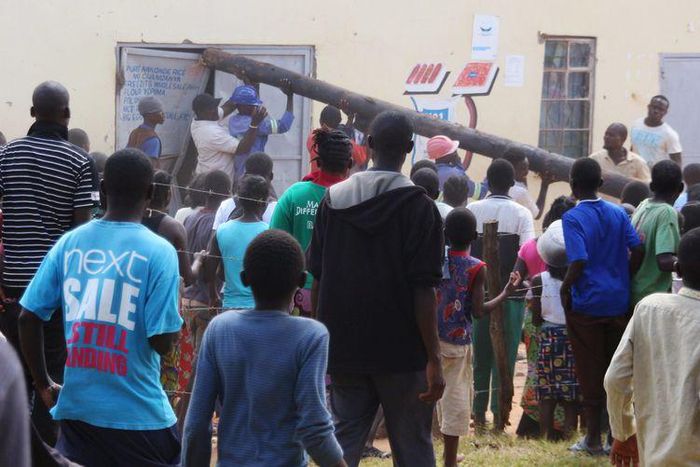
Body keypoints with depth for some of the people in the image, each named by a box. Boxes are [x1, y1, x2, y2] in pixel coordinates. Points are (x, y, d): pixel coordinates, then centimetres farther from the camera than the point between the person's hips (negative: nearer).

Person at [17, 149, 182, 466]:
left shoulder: (69, 243, 4)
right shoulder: (158, 252, -9)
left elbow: (29, 318, 2)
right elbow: (163, 341, -13)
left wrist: (43, 386, 13)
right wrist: (176, 320, 8)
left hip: (76, 407, 4)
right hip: (137, 414, -4)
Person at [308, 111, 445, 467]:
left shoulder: (333, 200, 4)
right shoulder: (418, 208, -9)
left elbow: (317, 280, 7)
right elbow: (423, 290, -13)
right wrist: (433, 359, -11)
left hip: (344, 347, 4)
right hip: (401, 350, -4)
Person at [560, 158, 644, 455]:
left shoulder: (573, 218, -11)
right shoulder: (618, 213, 3)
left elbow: (579, 261, -22)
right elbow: (638, 250, -3)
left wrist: (565, 287, -7)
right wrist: (624, 280, 9)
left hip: (587, 305, -4)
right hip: (618, 302, 4)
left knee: (591, 374, 4)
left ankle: (593, 439, 10)